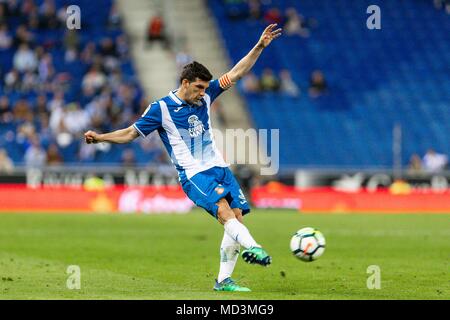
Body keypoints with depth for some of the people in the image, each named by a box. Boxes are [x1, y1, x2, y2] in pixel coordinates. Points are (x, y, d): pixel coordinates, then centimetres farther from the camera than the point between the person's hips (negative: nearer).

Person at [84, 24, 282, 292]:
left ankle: (224, 280, -1)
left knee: (237, 215, -6)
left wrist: (260, 47, 4)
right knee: (223, 210, -28)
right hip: (194, 173, -5)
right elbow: (131, 133, 5)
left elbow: (236, 73, 11)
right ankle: (252, 247, -47)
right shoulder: (162, 108, -2)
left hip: (220, 168, 6)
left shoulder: (205, 96, 11)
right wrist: (100, 137, -8)